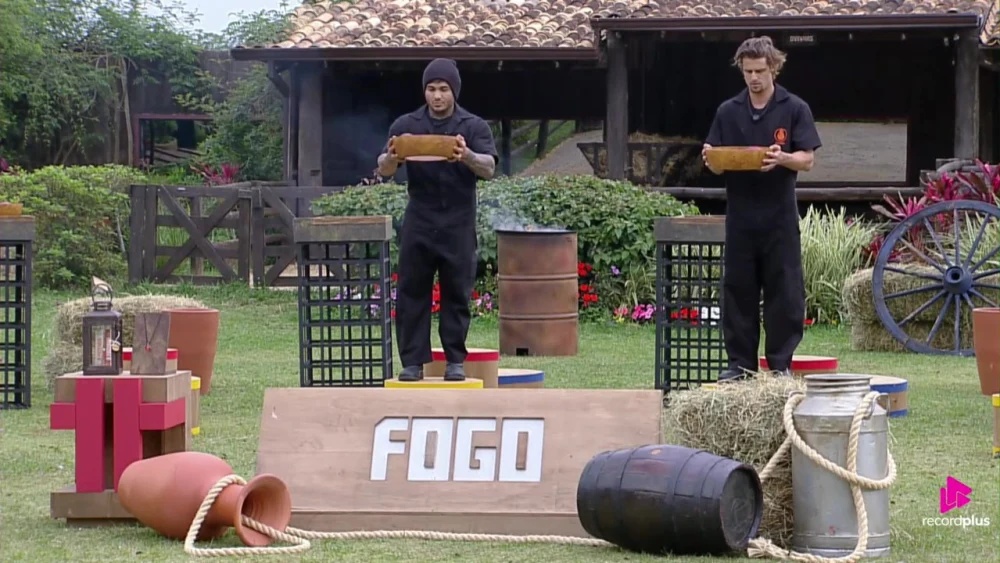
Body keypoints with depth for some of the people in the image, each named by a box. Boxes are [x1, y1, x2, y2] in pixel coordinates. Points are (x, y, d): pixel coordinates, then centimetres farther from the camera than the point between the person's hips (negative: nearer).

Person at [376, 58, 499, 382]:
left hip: (458, 225, -1)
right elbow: (384, 170, -2)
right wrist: (391, 158, -26)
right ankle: (412, 361, 3)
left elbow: (489, 169, -11)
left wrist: (467, 156, -33)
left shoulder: (474, 127, 2)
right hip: (418, 224, 1)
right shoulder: (406, 125, 6)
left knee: (457, 293, 2)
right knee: (411, 293, -1)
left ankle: (455, 361, 9)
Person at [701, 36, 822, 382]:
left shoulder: (794, 110, 2)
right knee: (738, 291, 4)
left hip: (779, 215, -2)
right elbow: (715, 164, 11)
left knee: (783, 292, -1)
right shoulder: (728, 112, 10)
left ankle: (780, 364, 6)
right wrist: (711, 159, -12)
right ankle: (740, 363, 11)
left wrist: (781, 158, -22)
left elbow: (807, 160, -3)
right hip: (740, 215, 3)